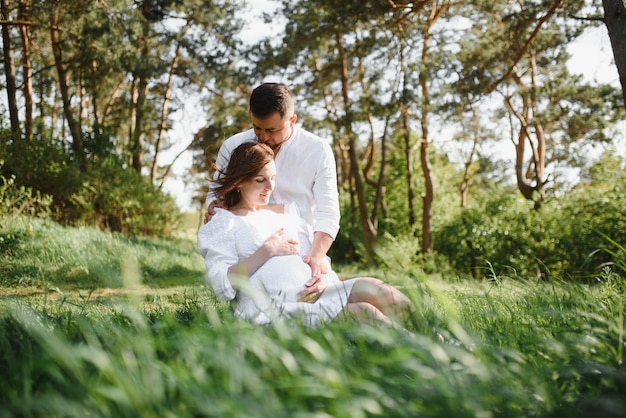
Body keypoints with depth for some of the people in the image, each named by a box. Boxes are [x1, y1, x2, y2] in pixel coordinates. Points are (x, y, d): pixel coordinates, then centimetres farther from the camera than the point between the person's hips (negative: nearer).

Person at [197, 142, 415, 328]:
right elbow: (221, 284, -4)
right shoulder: (223, 222, 11)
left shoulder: (285, 212, 28)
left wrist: (324, 277, 1)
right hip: (275, 309, -7)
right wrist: (267, 250, -10)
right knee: (365, 313, -25)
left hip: (310, 292, 7)